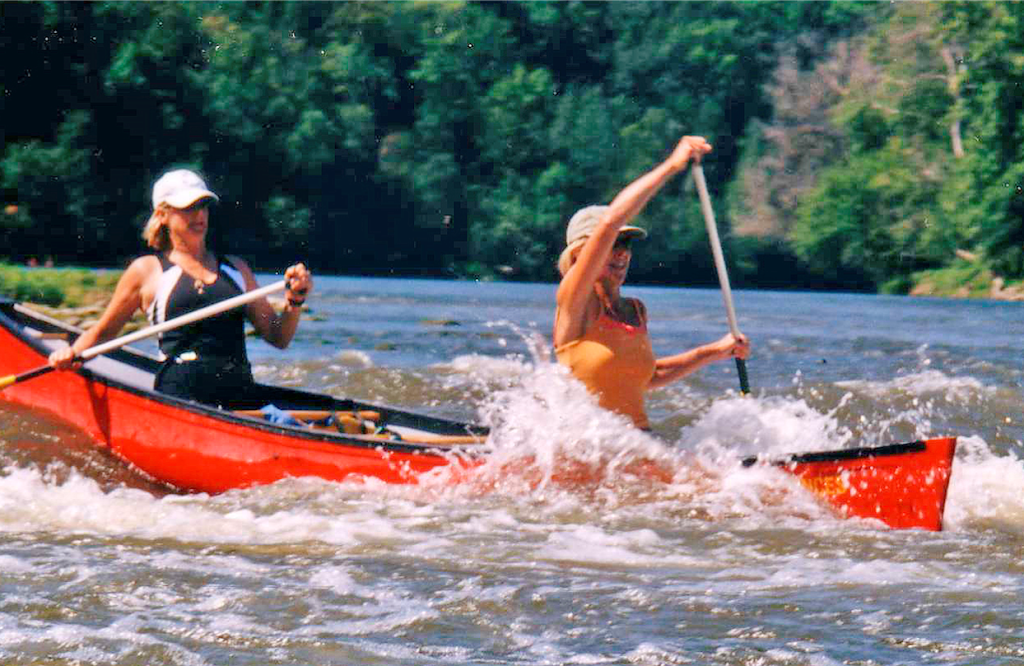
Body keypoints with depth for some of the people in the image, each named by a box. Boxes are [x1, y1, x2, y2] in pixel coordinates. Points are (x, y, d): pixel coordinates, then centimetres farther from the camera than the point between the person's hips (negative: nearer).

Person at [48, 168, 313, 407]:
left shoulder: (236, 269, 24)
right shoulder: (147, 271, 13)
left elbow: (278, 338, 25)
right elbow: (102, 332, 22)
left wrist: (294, 301, 6)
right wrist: (71, 353, 3)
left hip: (241, 394, 4)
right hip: (180, 394, -4)